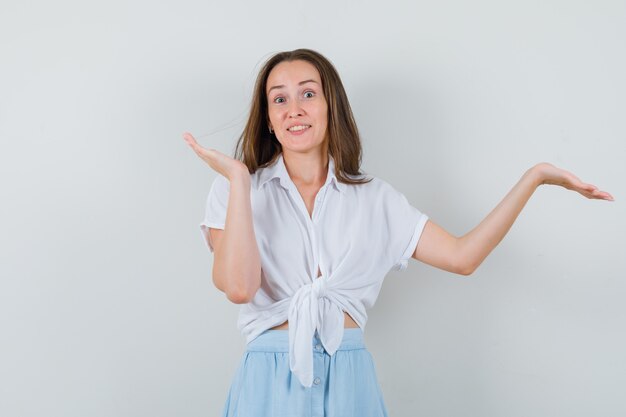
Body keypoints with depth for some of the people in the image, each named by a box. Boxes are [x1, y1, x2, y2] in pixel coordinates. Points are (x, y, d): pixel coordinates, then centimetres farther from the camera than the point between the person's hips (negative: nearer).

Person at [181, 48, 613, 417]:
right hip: (270, 379, -1)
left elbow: (462, 256, -2)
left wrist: (535, 176, -3)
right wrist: (238, 179, -16)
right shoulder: (235, 191, 0)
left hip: (350, 380, 2)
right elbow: (239, 286, -15)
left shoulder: (374, 198, 6)